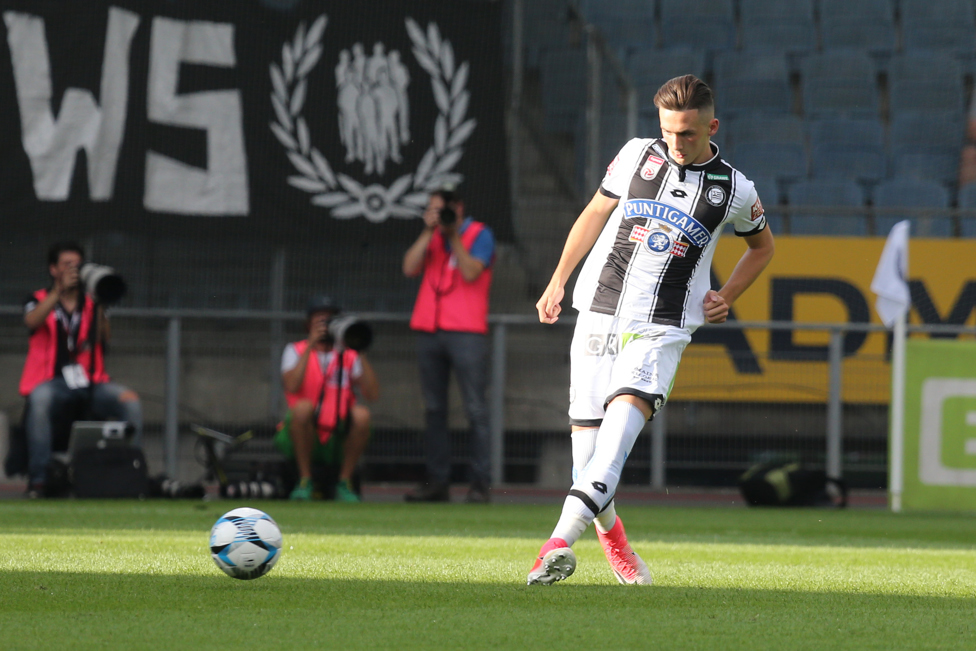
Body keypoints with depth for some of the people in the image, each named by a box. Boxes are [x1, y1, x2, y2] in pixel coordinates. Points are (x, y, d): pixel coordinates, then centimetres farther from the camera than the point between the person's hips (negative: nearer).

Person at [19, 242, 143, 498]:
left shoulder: (91, 304, 19)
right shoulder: (39, 301, 13)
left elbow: (104, 337, 2)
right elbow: (32, 322, -12)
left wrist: (100, 304, -13)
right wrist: (60, 290, -18)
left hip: (91, 384, 3)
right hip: (53, 382, -3)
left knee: (130, 400, -25)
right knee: (40, 399, -38)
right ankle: (37, 479, -35)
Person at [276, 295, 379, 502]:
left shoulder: (348, 355, 9)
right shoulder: (296, 351, 5)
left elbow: (372, 394, -6)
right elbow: (291, 386, -16)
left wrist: (361, 354, -11)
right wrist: (311, 346, -17)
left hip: (338, 442, 2)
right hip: (303, 437, -2)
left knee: (361, 414, -27)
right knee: (303, 407, -32)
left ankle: (344, 483, -13)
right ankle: (304, 481, -19)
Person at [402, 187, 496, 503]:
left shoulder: (479, 235, 3)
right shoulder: (431, 238, 18)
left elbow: (471, 272, -11)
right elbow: (410, 268, 3)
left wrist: (453, 236, -10)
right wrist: (429, 231, -2)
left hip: (466, 332, -6)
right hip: (429, 330, 6)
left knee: (475, 409, -9)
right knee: (434, 409, 4)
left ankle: (480, 483, -10)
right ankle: (437, 481, 6)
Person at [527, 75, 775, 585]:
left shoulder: (734, 190, 4)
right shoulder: (638, 154, 7)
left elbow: (762, 246, 24)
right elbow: (596, 213, 19)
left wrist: (726, 298, 10)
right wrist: (559, 279, 13)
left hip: (662, 327, -3)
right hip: (600, 309, 3)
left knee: (629, 405, -26)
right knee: (586, 431, -2)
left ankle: (562, 539, -39)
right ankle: (609, 530, 27)